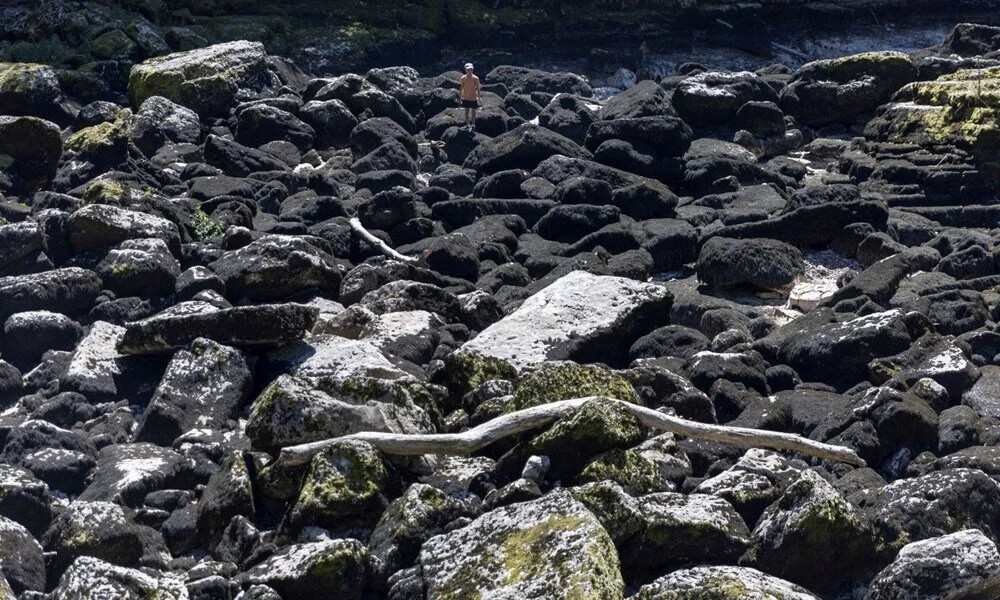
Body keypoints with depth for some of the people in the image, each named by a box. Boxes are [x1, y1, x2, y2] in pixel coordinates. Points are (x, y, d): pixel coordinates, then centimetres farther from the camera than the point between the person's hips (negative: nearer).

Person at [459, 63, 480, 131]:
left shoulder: (475, 78, -8)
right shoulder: (463, 78, -3)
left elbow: (477, 88, -4)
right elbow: (461, 88, 4)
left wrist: (478, 98, -7)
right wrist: (460, 97, 3)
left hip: (473, 98, -2)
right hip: (466, 98, 2)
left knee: (473, 112, 6)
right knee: (467, 111, 10)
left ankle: (473, 125, 16)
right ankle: (467, 124, 20)